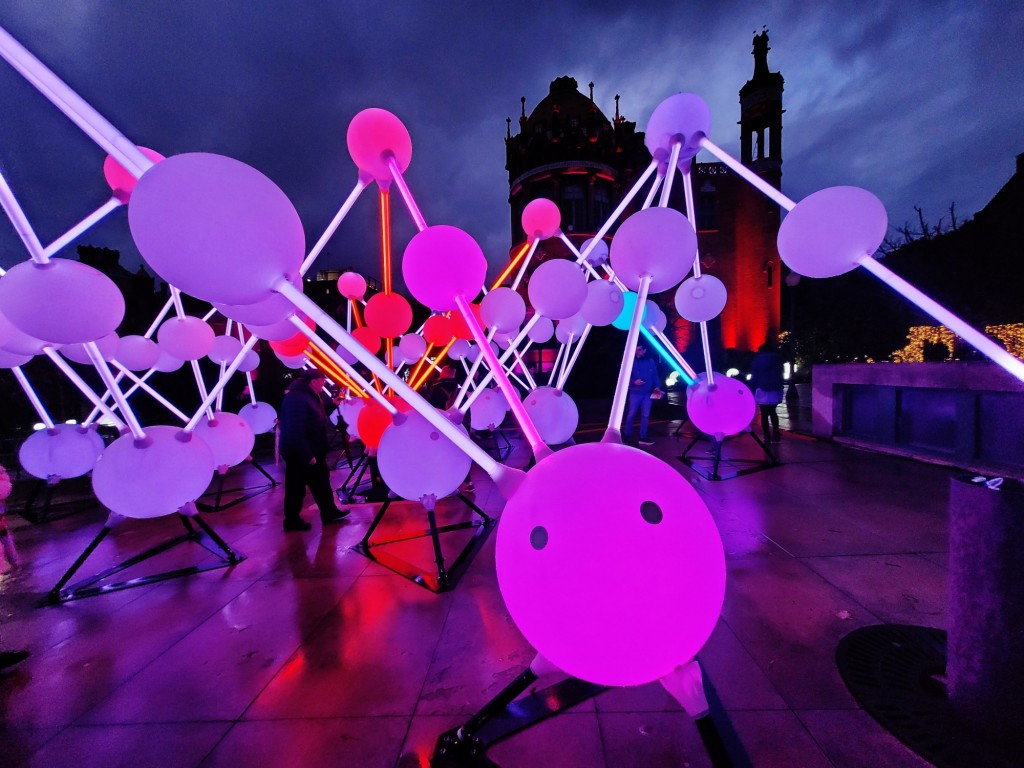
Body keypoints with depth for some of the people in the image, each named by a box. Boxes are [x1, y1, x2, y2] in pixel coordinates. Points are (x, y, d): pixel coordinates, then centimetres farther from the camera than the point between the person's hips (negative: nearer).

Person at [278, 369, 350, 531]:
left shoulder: (308, 396, 10)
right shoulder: (296, 399, -23)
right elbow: (295, 430, -28)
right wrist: (307, 455, -27)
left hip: (311, 451, 10)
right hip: (299, 454, -10)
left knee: (321, 481, 17)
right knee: (296, 488, 5)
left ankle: (329, 512, 29)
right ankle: (292, 520, 20)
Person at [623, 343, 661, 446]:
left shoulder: (650, 362, 7)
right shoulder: (632, 362, -2)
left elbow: (655, 376, 9)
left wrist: (656, 387, -4)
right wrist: (634, 382, -18)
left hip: (648, 393, 3)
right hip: (635, 393, -3)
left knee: (645, 415, 7)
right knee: (631, 414, 1)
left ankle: (643, 437, 15)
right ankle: (626, 435, 14)